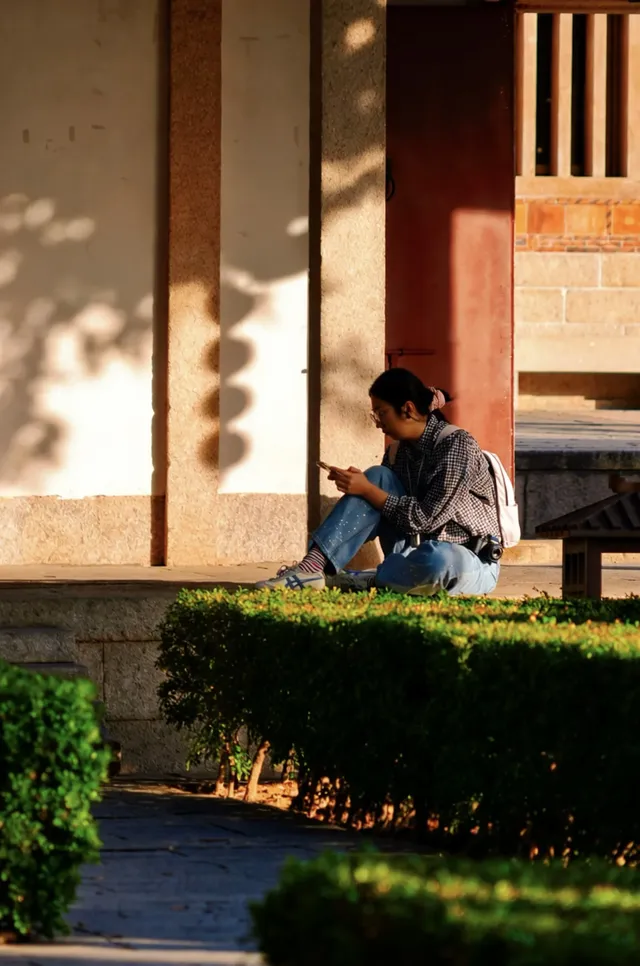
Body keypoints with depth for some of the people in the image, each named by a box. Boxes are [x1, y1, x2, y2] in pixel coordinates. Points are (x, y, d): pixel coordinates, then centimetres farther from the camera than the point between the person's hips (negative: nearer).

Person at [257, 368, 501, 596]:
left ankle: (355, 580, -20)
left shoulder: (456, 445, -16)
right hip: (416, 554, 6)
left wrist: (367, 491, -21)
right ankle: (313, 565, -25)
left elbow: (426, 519, -21)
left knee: (435, 559, -43)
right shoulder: (398, 451, 5)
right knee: (378, 476, -11)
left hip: (470, 566, -6)